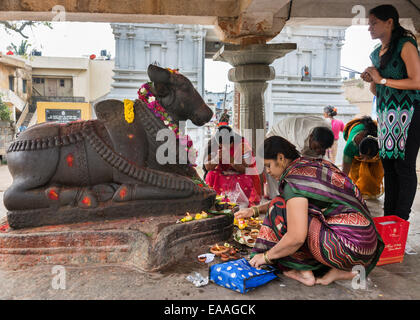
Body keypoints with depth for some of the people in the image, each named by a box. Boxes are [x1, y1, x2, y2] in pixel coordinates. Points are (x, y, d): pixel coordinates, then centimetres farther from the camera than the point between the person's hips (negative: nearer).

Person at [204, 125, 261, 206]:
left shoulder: (242, 143, -19)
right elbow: (207, 167, -12)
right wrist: (217, 158, -32)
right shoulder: (212, 143, -13)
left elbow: (244, 169, -20)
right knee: (211, 175, -26)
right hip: (221, 174, 2)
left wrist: (231, 159, -35)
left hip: (241, 175, -2)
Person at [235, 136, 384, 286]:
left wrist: (266, 256, -6)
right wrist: (256, 210, 18)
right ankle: (344, 270, 10)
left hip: (350, 245, -9)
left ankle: (305, 272, 2)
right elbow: (288, 201, 28)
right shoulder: (311, 164, 13)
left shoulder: (294, 178, -15)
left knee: (281, 212, -6)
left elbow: (296, 238, -21)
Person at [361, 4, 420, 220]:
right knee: (388, 165, 7)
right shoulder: (376, 53, 18)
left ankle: (401, 220, 1)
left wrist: (382, 79, -11)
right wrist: (371, 81, 2)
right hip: (385, 115, 8)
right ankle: (388, 218, 14)